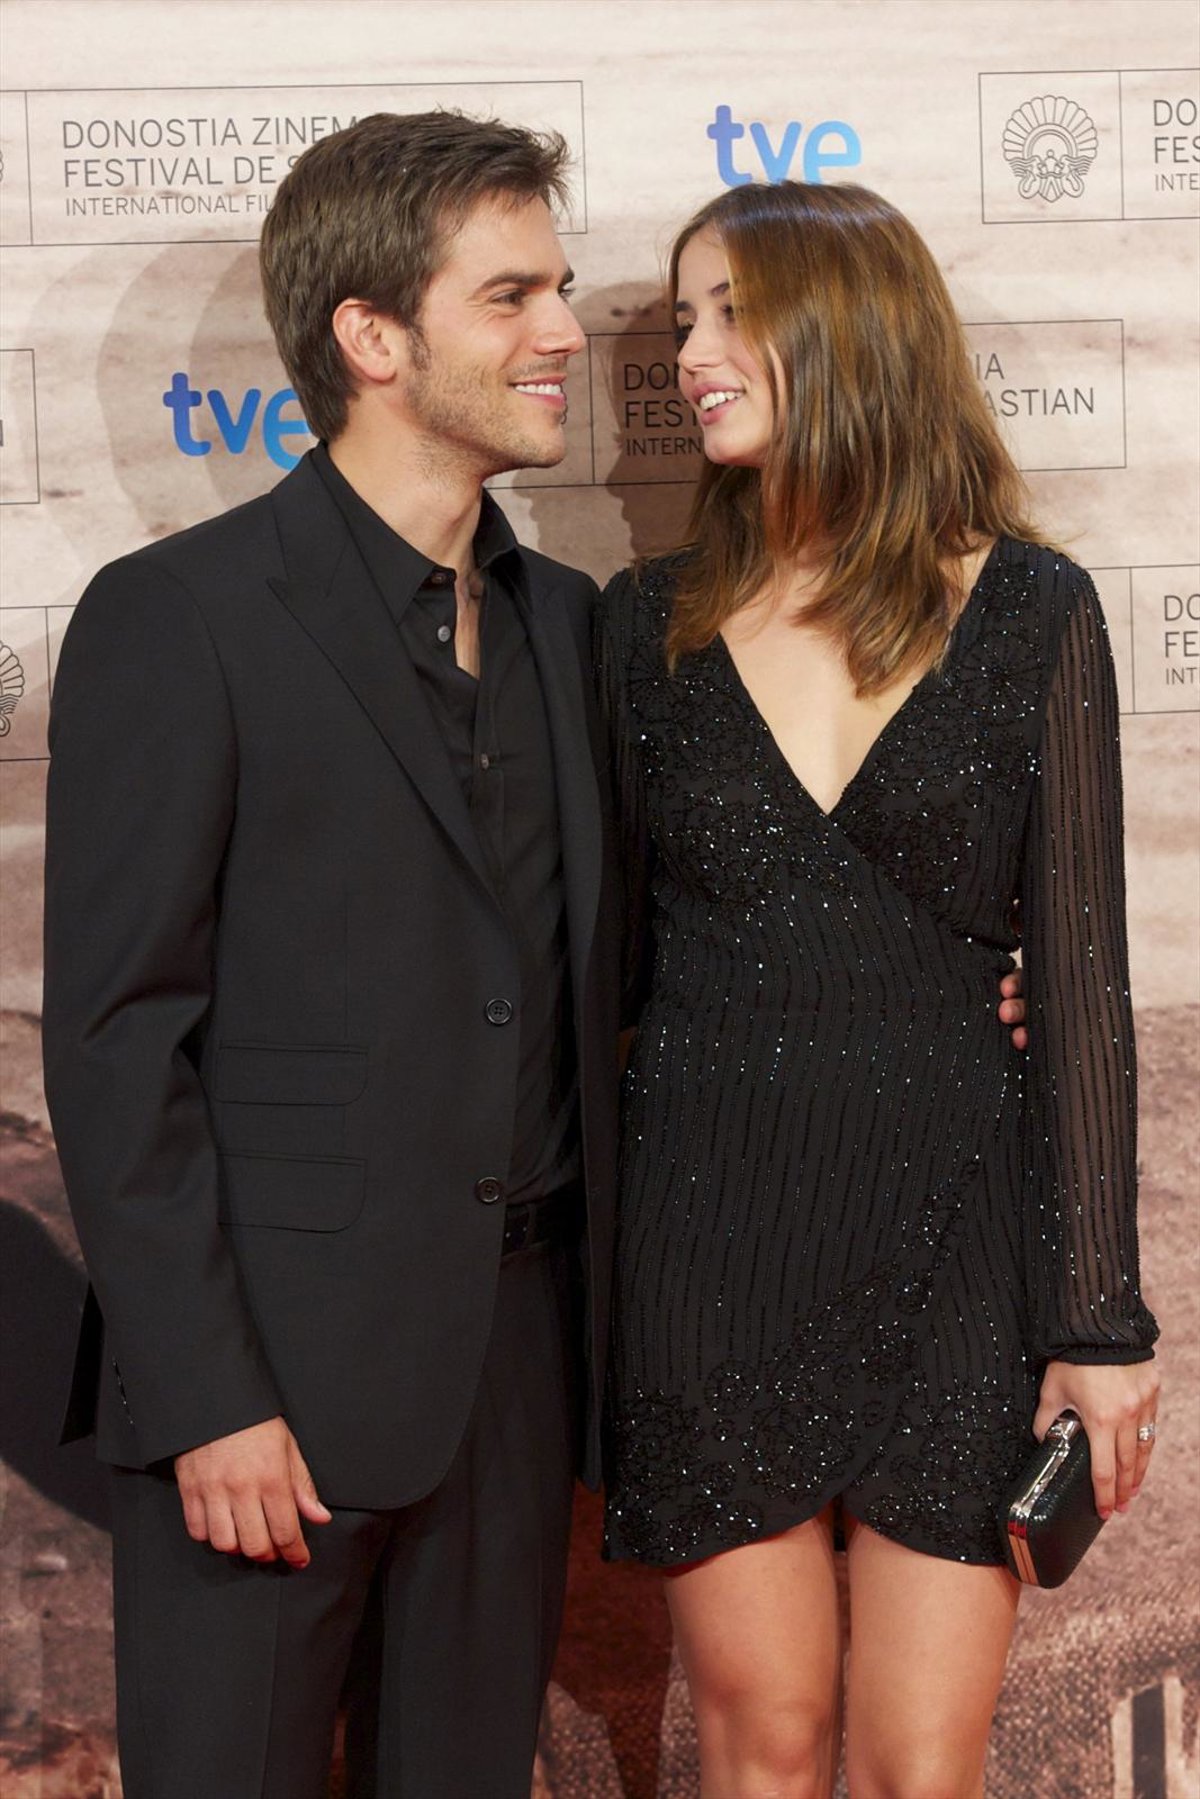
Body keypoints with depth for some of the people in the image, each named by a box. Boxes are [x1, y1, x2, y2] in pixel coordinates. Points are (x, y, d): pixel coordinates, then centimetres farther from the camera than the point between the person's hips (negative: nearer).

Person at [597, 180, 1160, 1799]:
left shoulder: (1026, 610, -2)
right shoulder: (649, 623, 4)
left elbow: (1078, 971, -2)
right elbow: (609, 950, 8)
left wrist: (1099, 1316, -4)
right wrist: (576, 1279, 2)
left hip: (949, 1224, -1)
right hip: (708, 1227, 2)